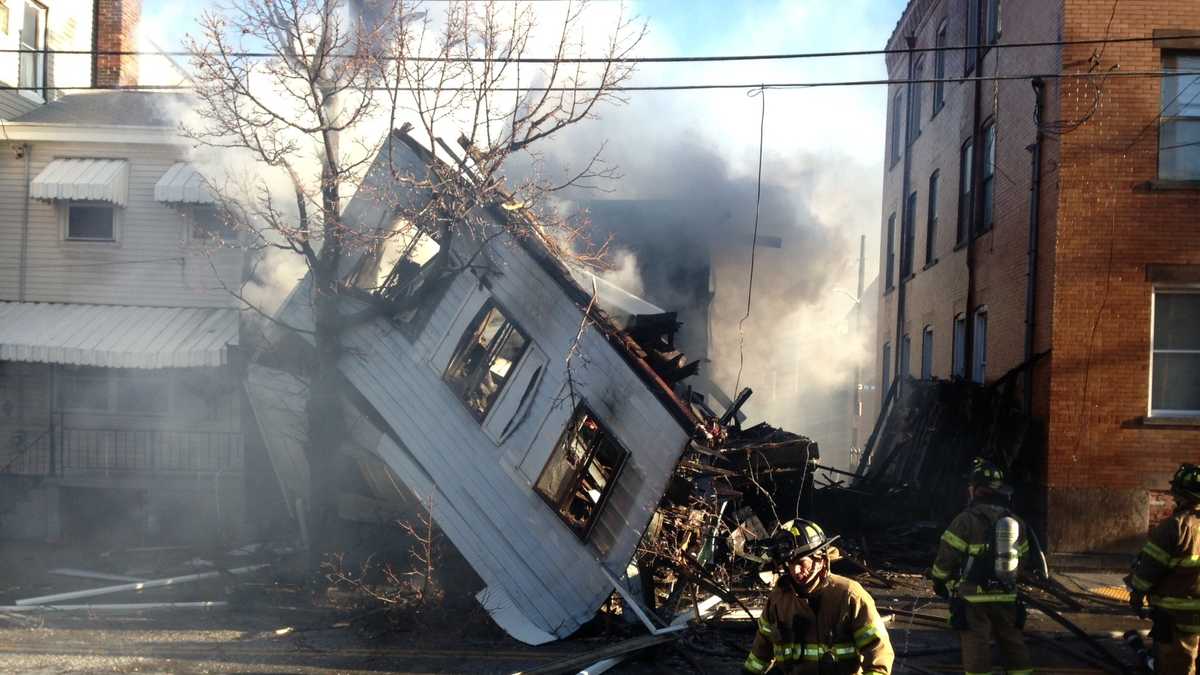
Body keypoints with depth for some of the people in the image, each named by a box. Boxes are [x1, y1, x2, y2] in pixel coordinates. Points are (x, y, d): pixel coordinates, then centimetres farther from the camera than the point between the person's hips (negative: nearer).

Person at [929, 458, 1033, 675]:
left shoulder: (967, 520, -13)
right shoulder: (1016, 522, 7)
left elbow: (946, 557, -10)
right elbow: (1021, 558, 13)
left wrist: (939, 581, 7)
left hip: (974, 599, -5)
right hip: (1007, 597, 5)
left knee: (976, 648, 0)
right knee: (1013, 644, 15)